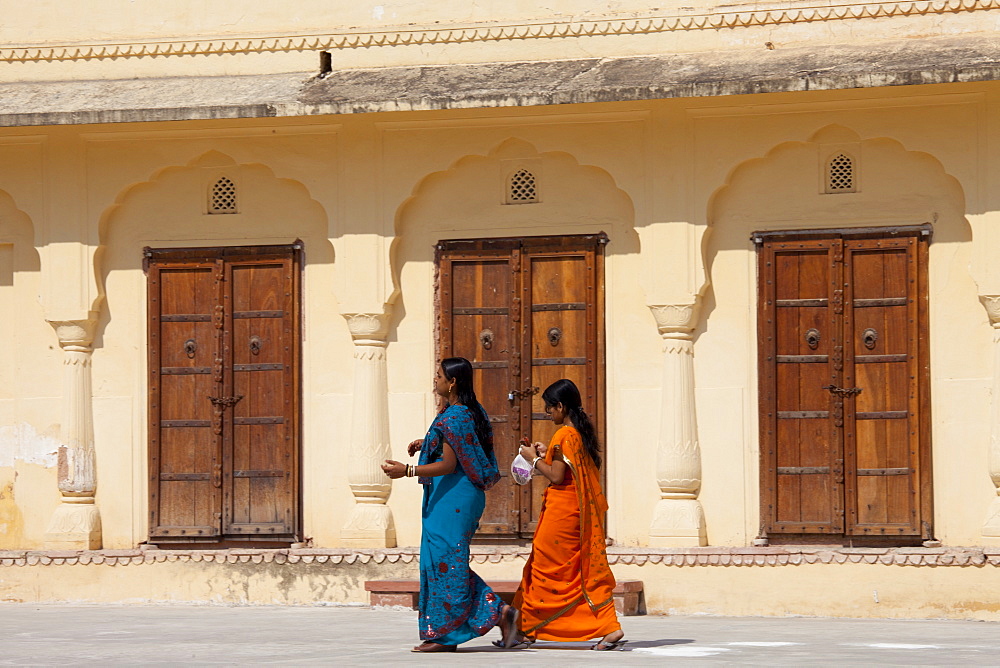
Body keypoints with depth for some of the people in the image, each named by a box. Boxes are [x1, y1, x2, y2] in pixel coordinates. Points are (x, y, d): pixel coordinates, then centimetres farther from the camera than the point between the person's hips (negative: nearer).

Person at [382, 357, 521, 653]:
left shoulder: (452, 418, -17)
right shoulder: (473, 412, 13)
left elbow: (448, 465, -20)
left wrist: (407, 470, -22)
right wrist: (426, 444, 22)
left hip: (451, 496, -10)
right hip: (464, 495, 10)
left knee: (444, 562, -5)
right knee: (451, 562, 13)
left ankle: (444, 635, -1)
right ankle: (499, 612, 8)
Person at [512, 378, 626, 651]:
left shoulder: (563, 435, -15)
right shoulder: (584, 433, 12)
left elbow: (556, 477, -17)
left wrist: (534, 459, -5)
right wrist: (547, 454, 16)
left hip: (561, 511, -8)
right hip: (583, 512, 8)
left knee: (544, 567, 1)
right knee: (589, 569, 6)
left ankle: (527, 629, 10)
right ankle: (610, 627, -4)